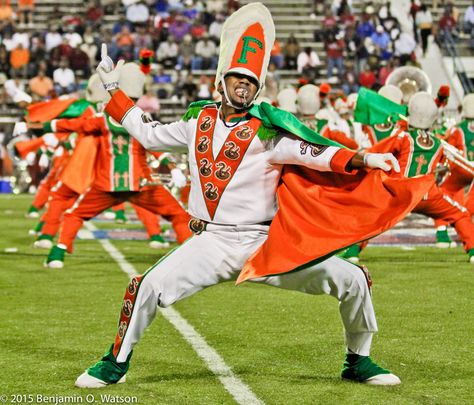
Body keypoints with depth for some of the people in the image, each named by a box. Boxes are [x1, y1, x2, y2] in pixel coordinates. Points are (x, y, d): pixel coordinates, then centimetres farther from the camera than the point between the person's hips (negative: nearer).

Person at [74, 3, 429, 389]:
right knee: (147, 287, -17)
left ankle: (358, 362, 15)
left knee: (352, 281, -10)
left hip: (267, 243, -2)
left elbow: (314, 152, -16)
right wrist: (114, 89, 23)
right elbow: (149, 134, 21)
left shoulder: (266, 130, -5)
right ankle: (116, 364, 7)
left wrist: (364, 159, -30)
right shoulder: (199, 119, 7)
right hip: (211, 244, 2)